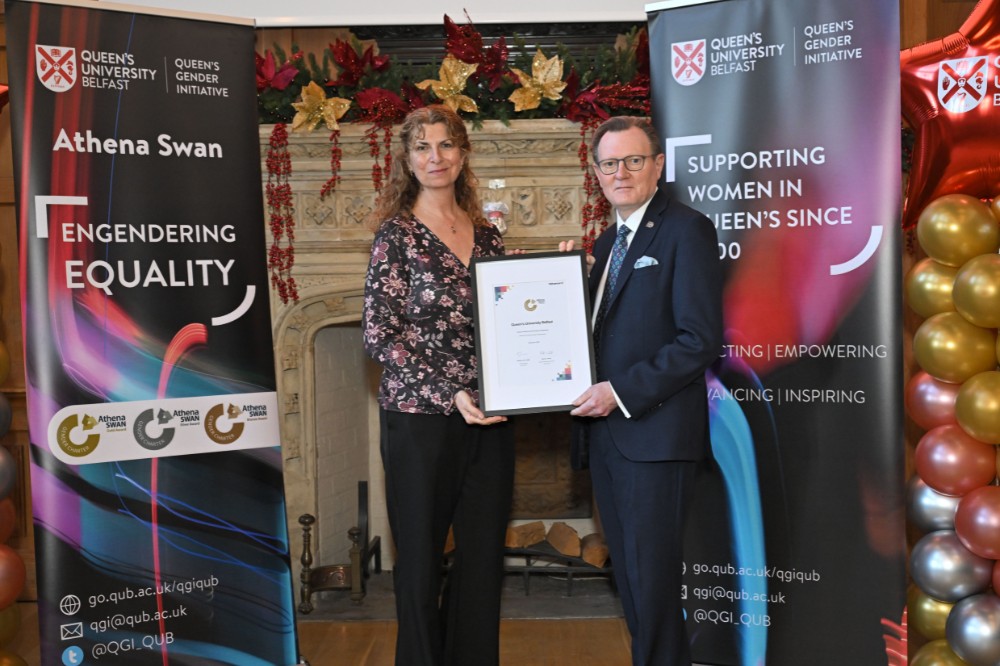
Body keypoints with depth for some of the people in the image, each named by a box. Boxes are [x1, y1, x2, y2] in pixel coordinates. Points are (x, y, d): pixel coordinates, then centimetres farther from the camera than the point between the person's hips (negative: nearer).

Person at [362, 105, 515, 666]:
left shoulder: (487, 234, 11)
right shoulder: (397, 233, -3)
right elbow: (380, 334, -9)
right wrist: (448, 394, -17)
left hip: (489, 418, 5)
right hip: (421, 419, -5)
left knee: (484, 557, 11)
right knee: (422, 562, 6)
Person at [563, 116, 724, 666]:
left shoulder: (686, 230, -7)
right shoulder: (608, 241, 18)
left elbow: (701, 339, -15)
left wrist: (621, 392, -18)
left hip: (655, 433, -8)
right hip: (605, 431, 8)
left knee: (651, 577, -3)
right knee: (628, 574, 15)